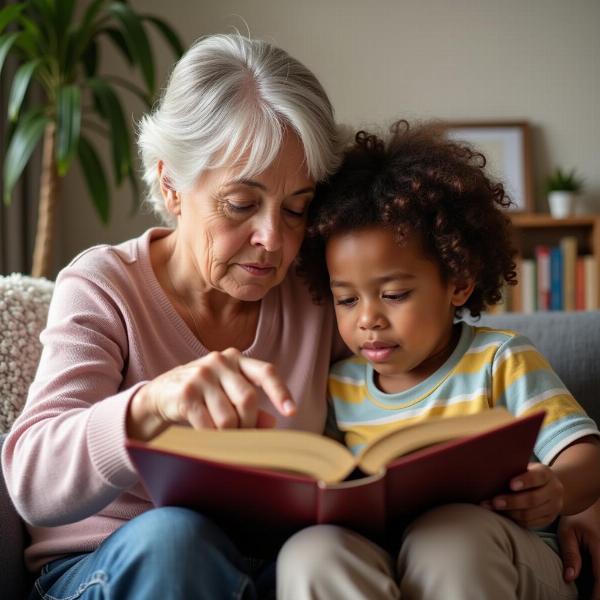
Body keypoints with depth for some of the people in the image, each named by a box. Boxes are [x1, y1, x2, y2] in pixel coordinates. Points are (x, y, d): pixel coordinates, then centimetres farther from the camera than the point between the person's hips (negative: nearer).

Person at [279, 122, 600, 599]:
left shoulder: (500, 362, 2)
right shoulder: (337, 387, 12)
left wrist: (556, 491, -27)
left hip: (486, 560, -2)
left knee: (449, 534, -37)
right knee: (309, 553, -30)